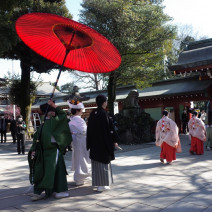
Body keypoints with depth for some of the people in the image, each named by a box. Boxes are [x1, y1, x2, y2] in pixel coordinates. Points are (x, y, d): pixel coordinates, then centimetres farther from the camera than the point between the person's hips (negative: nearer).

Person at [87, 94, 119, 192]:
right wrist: (113, 141, -9)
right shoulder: (104, 113, -16)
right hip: (104, 143, -6)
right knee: (104, 162, 4)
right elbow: (109, 129, -17)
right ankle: (102, 185, 9)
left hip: (94, 143, 7)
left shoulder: (92, 114, 4)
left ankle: (98, 183, 25)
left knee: (96, 162, 14)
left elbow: (89, 129, 9)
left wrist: (90, 143, 16)